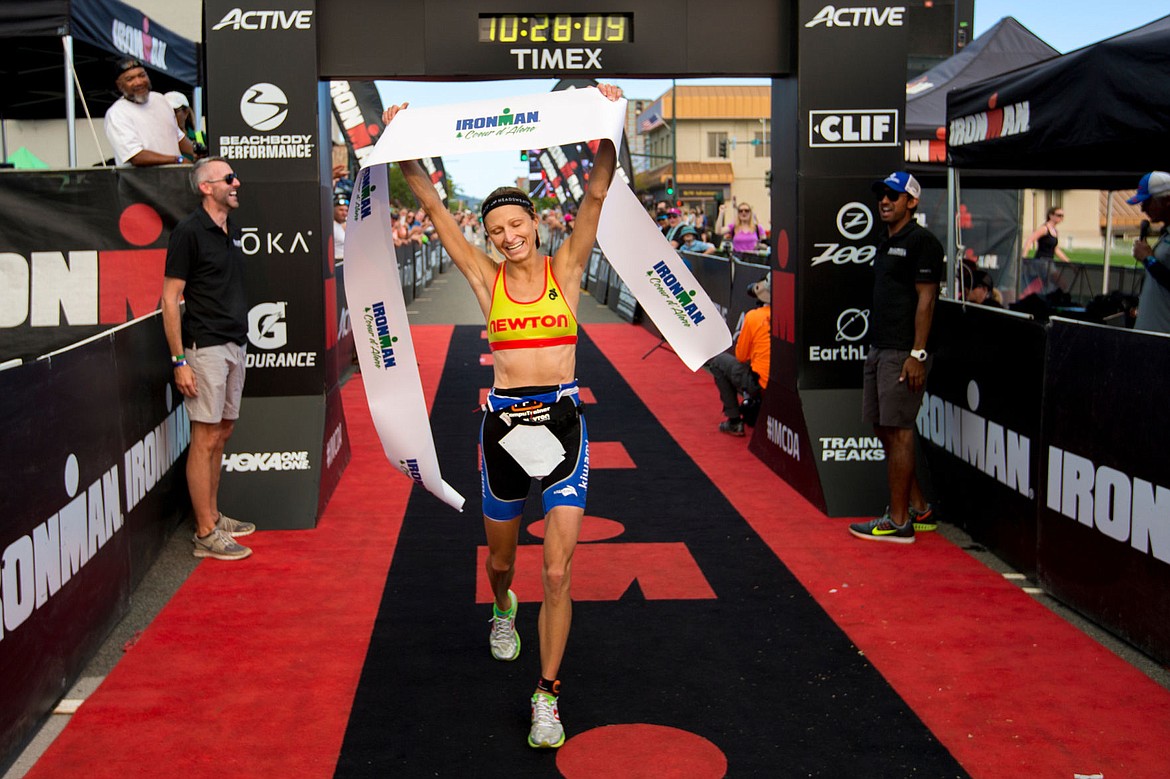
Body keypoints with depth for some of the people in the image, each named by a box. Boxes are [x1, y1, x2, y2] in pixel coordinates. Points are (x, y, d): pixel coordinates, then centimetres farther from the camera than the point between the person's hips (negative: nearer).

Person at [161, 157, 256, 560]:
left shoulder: (233, 231, 14)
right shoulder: (189, 231, -11)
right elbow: (170, 299, -12)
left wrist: (240, 344, 15)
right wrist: (180, 361, -17)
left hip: (235, 345, 8)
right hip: (205, 347, -8)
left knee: (222, 434, 14)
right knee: (205, 439, -5)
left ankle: (214, 516, 26)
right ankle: (205, 535, 1)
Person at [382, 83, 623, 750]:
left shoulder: (566, 267, 2)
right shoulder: (486, 276, 4)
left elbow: (597, 192, -7)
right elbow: (433, 205, 3)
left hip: (563, 422, -1)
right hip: (503, 424, 2)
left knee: (559, 573, -7)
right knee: (501, 559, 19)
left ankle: (547, 694, 6)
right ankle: (503, 611, 55)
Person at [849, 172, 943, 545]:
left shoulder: (921, 241, -10)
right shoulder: (885, 244, 18)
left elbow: (926, 300, -15)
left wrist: (917, 354, -20)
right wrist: (874, 347, 19)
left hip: (902, 353, -10)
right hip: (880, 349, 10)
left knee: (898, 433, -6)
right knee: (885, 430, 13)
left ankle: (899, 522, 2)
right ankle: (919, 509, 24)